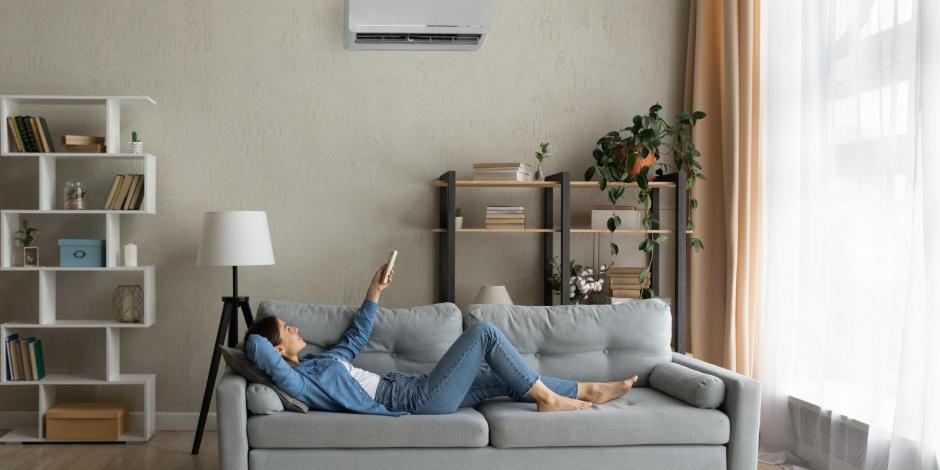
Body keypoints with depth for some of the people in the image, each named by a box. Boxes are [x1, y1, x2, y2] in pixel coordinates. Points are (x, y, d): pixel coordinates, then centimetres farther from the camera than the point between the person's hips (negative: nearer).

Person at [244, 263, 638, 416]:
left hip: (416, 391, 10)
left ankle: (587, 391, 19)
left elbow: (355, 339, 31)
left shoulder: (318, 361, 17)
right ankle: (547, 398, -2)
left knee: (506, 378, 10)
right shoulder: (297, 382, -12)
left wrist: (374, 292, 27)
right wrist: (256, 339, -6)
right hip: (420, 399, -10)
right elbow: (257, 350, -29)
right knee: (484, 332, -11)